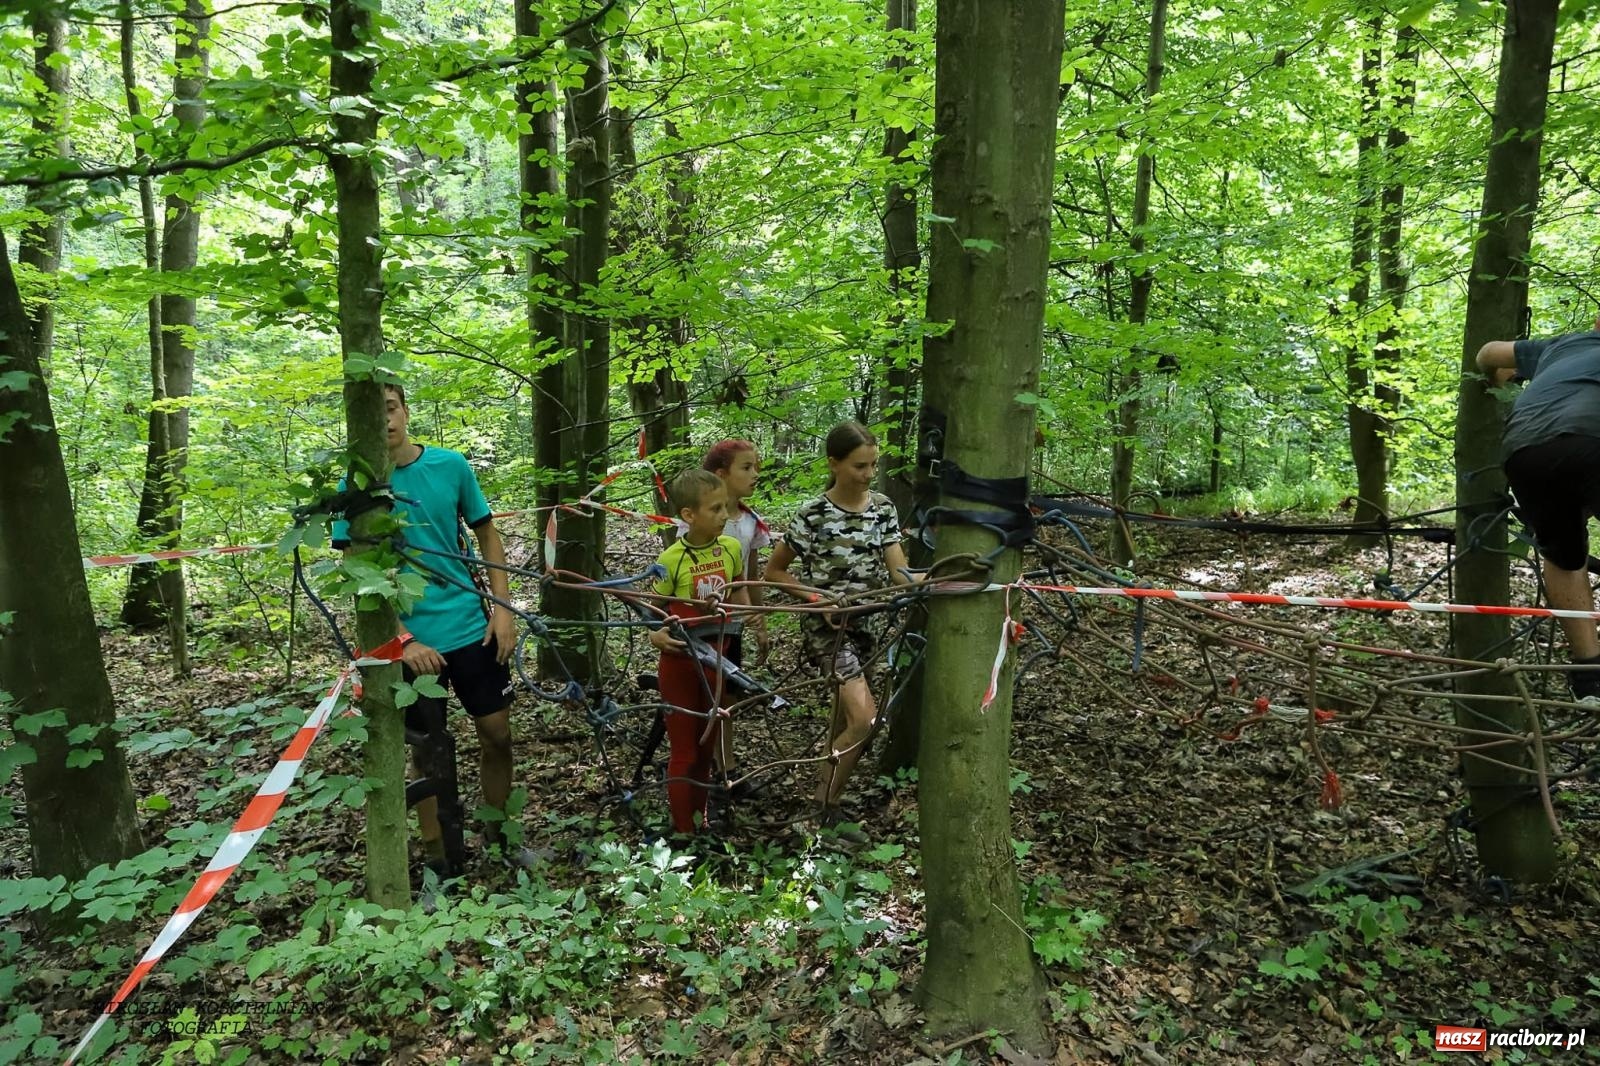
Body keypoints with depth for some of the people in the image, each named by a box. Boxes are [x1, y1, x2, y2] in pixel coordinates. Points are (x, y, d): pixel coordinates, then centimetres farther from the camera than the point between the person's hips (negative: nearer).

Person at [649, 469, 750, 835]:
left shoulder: (731, 549, -4)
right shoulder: (671, 560, -16)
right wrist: (655, 636, -27)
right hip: (680, 659, -4)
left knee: (707, 744, 17)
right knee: (683, 751, 6)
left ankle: (699, 819, 33)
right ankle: (684, 830, 19)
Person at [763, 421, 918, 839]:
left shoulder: (883, 507, -1)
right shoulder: (812, 515, -15)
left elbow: (899, 572, -8)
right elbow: (774, 570, -6)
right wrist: (818, 598, -17)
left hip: (864, 620, 6)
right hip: (826, 622, -5)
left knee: (847, 717, 14)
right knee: (863, 718, -16)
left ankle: (830, 793, 32)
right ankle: (825, 811, 0)